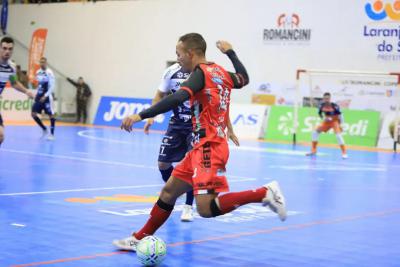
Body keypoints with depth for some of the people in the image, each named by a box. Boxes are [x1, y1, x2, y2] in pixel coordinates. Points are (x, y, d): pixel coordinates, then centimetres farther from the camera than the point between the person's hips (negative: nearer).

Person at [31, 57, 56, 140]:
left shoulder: (49, 73, -12)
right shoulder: (38, 72, 9)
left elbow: (52, 86, -15)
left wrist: (45, 96, -20)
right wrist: (37, 95, 17)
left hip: (47, 97, -7)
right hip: (39, 96, 7)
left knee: (51, 115, -1)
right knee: (33, 114, 0)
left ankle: (52, 134, 6)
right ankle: (45, 129, 15)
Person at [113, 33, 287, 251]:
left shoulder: (201, 72, -11)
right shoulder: (220, 72, 12)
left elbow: (177, 99, -27)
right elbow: (244, 78, 34)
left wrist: (140, 116, -28)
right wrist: (230, 52, 41)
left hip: (208, 148, -10)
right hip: (203, 147, 10)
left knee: (206, 209, -17)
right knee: (168, 191, 14)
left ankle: (264, 193, -14)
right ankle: (139, 238, 22)